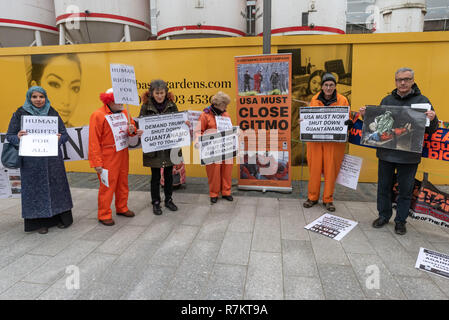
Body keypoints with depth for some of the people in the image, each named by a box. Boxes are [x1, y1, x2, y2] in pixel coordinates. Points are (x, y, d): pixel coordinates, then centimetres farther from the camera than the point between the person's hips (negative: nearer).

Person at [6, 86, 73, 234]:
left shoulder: (53, 113, 5)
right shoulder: (20, 114, 2)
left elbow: (65, 134, 5)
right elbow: (9, 136, 4)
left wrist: (59, 138, -17)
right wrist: (18, 137, -19)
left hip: (52, 159, 1)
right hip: (31, 161, -1)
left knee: (56, 186, 6)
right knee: (36, 189, 3)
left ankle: (60, 217, 21)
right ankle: (40, 221, 15)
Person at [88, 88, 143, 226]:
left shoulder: (123, 112, 8)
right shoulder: (98, 115, -13)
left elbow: (132, 125, 19)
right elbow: (94, 141, -15)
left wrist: (132, 130, -8)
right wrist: (97, 162, -18)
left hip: (123, 154, 7)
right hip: (108, 157, -7)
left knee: (123, 182, 16)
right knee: (107, 185, -1)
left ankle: (122, 208, 34)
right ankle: (104, 215, 13)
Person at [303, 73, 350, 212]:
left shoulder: (342, 100, 2)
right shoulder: (315, 99, 7)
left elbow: (348, 118, 8)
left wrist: (348, 122, -14)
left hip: (334, 141, -1)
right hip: (315, 140, 1)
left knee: (331, 170, 3)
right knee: (314, 169, 4)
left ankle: (328, 199, 18)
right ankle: (312, 197, 19)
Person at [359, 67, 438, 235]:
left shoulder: (422, 101, -1)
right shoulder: (387, 100, 7)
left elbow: (431, 130, -1)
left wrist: (433, 119, -22)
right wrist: (366, 116, -2)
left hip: (409, 156, -2)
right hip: (386, 153, 3)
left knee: (405, 190, 9)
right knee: (384, 186, 13)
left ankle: (400, 220, 25)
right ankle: (384, 215, 30)